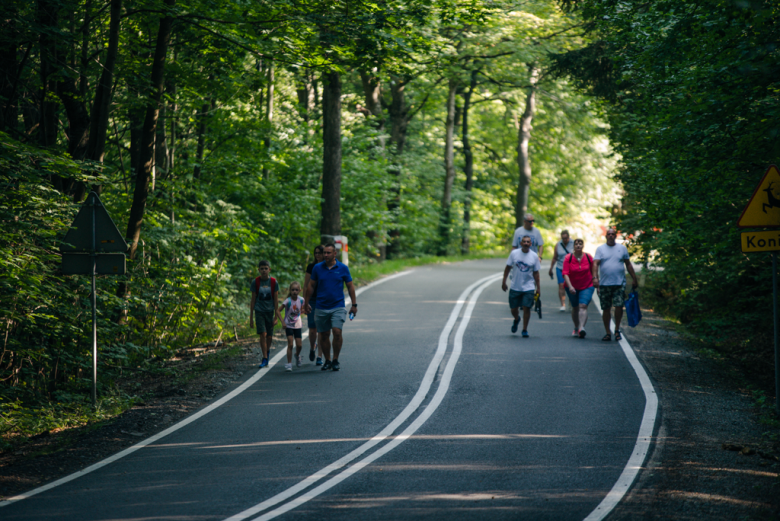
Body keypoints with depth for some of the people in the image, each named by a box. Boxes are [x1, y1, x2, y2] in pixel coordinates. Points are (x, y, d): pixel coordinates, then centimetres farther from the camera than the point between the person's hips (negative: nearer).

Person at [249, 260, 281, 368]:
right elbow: (253, 299, 4)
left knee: (269, 336, 5)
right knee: (263, 334, -12)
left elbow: (276, 299, 2)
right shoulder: (255, 282, -1)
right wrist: (251, 316, 3)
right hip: (259, 311, -1)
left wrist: (276, 316, 0)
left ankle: (267, 350, 34)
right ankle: (265, 359, -7)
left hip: (270, 311, 1)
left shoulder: (274, 282, -1)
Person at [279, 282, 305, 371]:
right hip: (288, 325, -4)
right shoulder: (287, 301, -18)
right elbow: (278, 311, -15)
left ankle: (297, 355, 37)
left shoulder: (301, 300, -6)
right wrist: (282, 322, -21)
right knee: (290, 344, -12)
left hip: (297, 325, 4)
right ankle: (289, 363, -5)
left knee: (299, 345, 4)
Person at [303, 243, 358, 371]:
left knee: (337, 332, -15)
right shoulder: (317, 268, 4)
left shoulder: (343, 268, 1)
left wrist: (354, 305, 5)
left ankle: (335, 360, -2)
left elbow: (350, 286, 7)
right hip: (321, 307, 2)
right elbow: (311, 286, 12)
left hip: (338, 307, -2)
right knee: (323, 335, 5)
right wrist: (307, 303, 12)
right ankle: (327, 361, 18)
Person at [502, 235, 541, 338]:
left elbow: (536, 273, 4)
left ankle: (525, 330, 7)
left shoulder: (534, 256, -1)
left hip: (528, 287, -1)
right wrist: (504, 281, 4)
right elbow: (508, 267, 7)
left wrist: (538, 288, 3)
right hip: (515, 287, 1)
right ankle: (516, 320, 42)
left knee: (526, 308, -8)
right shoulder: (514, 253, -1)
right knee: (514, 309, 8)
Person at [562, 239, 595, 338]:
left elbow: (593, 272, 4)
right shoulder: (568, 258, -9)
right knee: (575, 308, 11)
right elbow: (565, 273, -17)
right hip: (572, 287, 1)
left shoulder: (588, 257, -5)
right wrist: (570, 286, -29)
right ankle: (576, 328, 29)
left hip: (587, 286, -1)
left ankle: (582, 328, -31)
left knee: (583, 306, -18)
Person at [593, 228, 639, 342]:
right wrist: (595, 277, -21)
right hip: (604, 284, 0)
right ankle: (607, 333, 14)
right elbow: (595, 264, -5)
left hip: (619, 283, 0)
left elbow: (628, 264, 16)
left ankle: (617, 329, 7)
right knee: (606, 309, 4)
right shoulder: (600, 249, 6)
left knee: (619, 306, -12)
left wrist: (634, 279, 14)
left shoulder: (622, 248, 10)